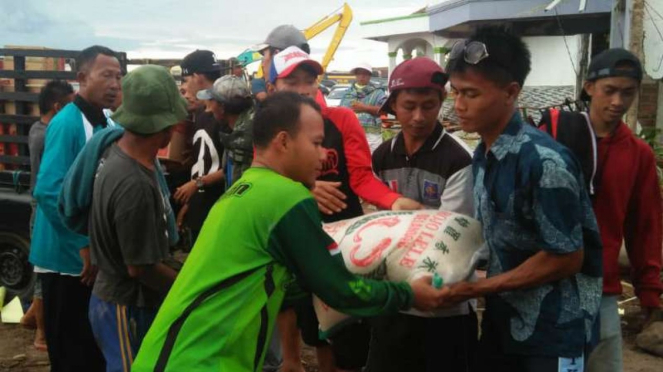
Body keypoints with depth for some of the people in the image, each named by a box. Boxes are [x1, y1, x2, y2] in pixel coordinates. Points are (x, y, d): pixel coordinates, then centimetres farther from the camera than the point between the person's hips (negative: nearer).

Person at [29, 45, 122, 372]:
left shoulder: (107, 124, 6)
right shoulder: (67, 123, -18)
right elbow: (49, 192, -25)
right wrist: (84, 244, -22)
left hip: (97, 253, 7)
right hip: (69, 257, -7)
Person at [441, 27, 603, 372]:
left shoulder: (545, 162, -24)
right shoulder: (482, 155, 0)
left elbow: (567, 259, -20)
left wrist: (476, 288, -17)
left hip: (553, 330, -7)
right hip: (502, 318, 7)